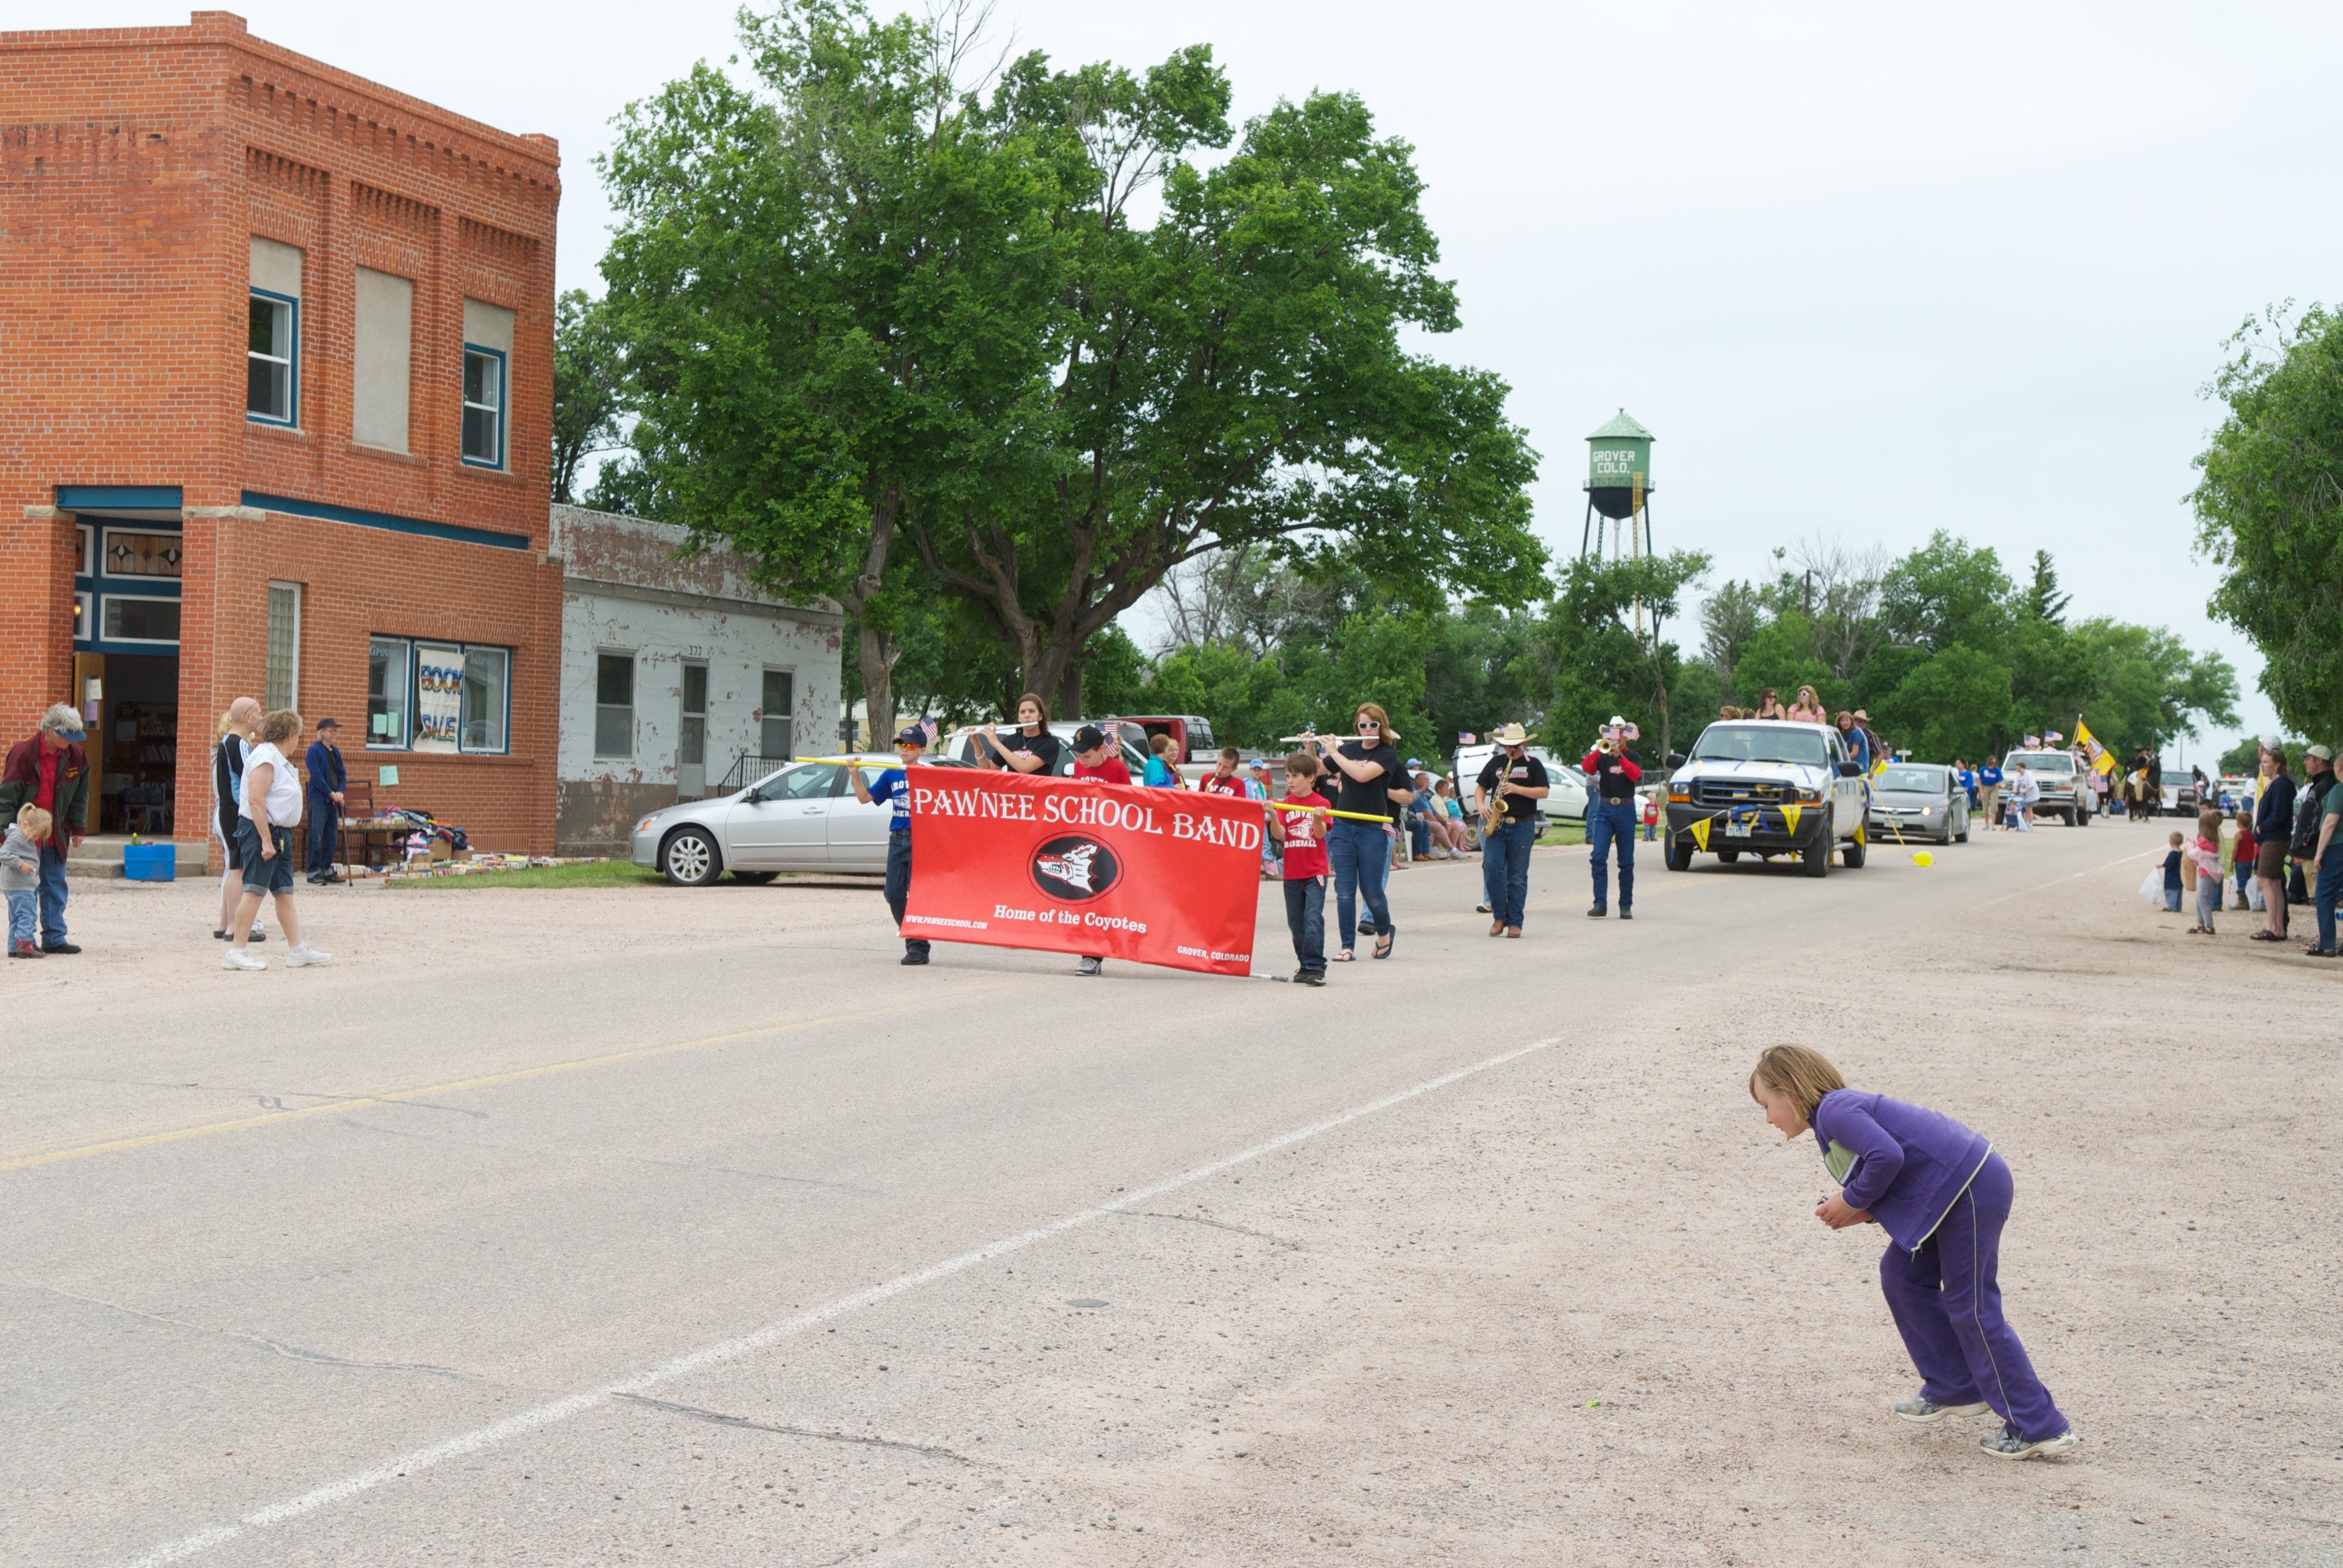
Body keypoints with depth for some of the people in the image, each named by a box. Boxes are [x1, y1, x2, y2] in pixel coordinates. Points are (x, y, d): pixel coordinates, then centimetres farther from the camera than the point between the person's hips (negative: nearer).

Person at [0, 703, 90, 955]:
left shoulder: (75, 755, -2)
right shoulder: (23, 754, -16)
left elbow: (80, 796, 10)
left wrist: (78, 829, 11)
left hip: (56, 834, 5)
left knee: (55, 886, 6)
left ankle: (54, 938, 11)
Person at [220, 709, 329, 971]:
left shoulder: (278, 759, 17)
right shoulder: (266, 757, -15)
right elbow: (256, 800, -22)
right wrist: (266, 840, -25)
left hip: (280, 833, 10)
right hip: (261, 831, -10)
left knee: (284, 893, 11)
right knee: (255, 892, -9)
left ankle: (297, 950, 14)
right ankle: (236, 952, -7)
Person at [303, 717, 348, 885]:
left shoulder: (336, 752, 15)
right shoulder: (315, 750, -7)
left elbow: (342, 774, 14)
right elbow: (316, 775, -14)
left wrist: (340, 792, -3)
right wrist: (331, 793, -14)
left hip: (333, 800, 7)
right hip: (318, 799, -7)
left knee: (332, 836, 10)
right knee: (316, 837, -7)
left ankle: (327, 870, 18)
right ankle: (313, 873, -3)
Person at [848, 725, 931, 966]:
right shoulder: (891, 775, 12)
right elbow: (866, 797, 16)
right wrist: (855, 775, 2)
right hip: (897, 839, 5)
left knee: (917, 894, -9)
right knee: (894, 894, 4)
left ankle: (918, 948, -4)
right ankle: (910, 937, 20)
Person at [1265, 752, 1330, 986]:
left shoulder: (1321, 803, -3)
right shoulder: (1286, 804, 6)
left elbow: (1320, 834, -12)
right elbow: (1279, 835, -4)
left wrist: (1318, 819, -32)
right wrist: (1274, 816, -22)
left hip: (1315, 872, -4)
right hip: (1292, 873, 4)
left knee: (1313, 920, -13)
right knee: (1296, 923, 10)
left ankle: (1315, 967, -12)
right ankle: (1305, 965, 21)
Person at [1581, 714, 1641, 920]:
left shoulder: (1632, 757, 8)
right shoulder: (1602, 756, 9)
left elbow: (1636, 776, -12)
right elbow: (1586, 768, -10)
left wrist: (1620, 756, -22)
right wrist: (1599, 750, -23)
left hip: (1626, 810, 0)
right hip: (1604, 809, 0)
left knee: (1626, 862, 3)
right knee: (1598, 857, -11)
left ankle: (1626, 906, 9)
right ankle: (1600, 904, -10)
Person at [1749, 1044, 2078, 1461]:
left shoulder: (1833, 1110, -11)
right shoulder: (1844, 1109, 20)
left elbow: (1887, 1156, -26)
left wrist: (1854, 1200, -9)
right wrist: (1865, 1211, 4)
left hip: (1970, 1188, -11)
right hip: (1952, 1191, 11)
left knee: (1970, 1306, -4)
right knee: (1901, 1275, 17)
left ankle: (2040, 1428, 1)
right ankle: (1955, 1390, 25)